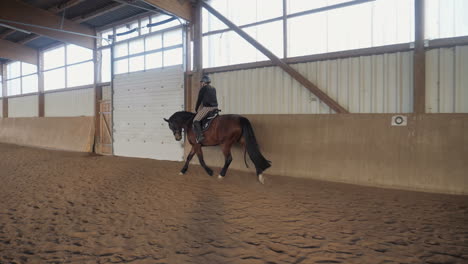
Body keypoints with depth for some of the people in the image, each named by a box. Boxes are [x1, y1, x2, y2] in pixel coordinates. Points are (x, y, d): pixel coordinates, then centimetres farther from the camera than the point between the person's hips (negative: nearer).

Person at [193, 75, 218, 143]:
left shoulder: (203, 89, -4)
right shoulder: (213, 89, 17)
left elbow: (199, 100, 0)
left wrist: (196, 109, 14)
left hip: (207, 108, -8)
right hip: (215, 107, 8)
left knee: (196, 120, -5)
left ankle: (200, 136, -18)